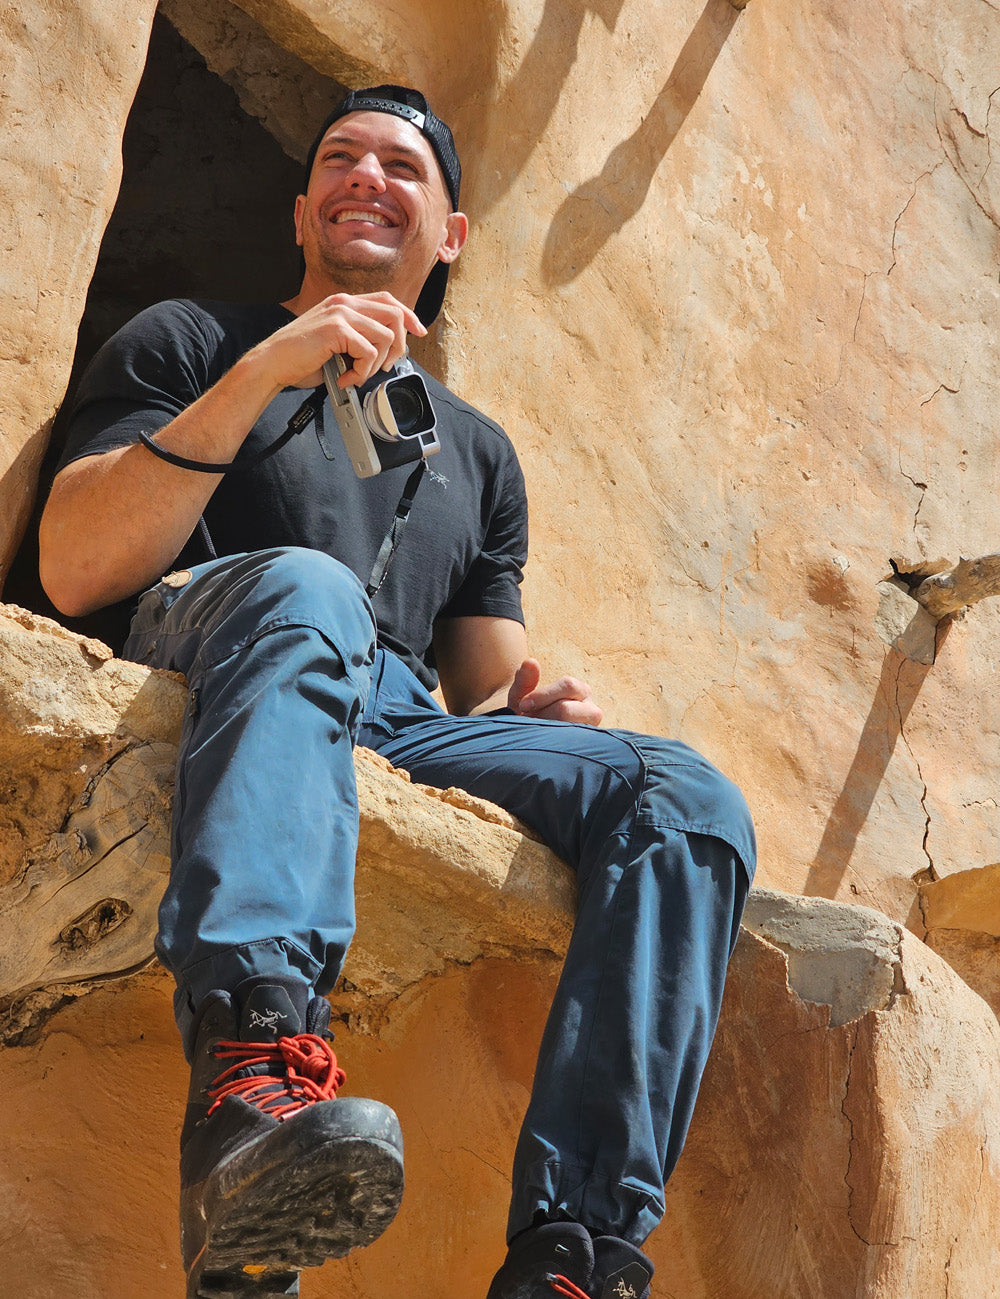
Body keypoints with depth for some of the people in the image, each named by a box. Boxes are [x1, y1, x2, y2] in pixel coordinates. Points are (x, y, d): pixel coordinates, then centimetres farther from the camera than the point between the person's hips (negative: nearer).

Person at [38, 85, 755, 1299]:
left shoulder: (478, 448, 31)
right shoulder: (190, 340, 18)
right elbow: (72, 572, 1)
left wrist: (533, 704, 1)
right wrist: (261, 378, -8)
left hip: (394, 722, 4)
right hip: (196, 686, -4)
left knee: (688, 797, -20)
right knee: (306, 588, -37)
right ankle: (253, 1068, -57)